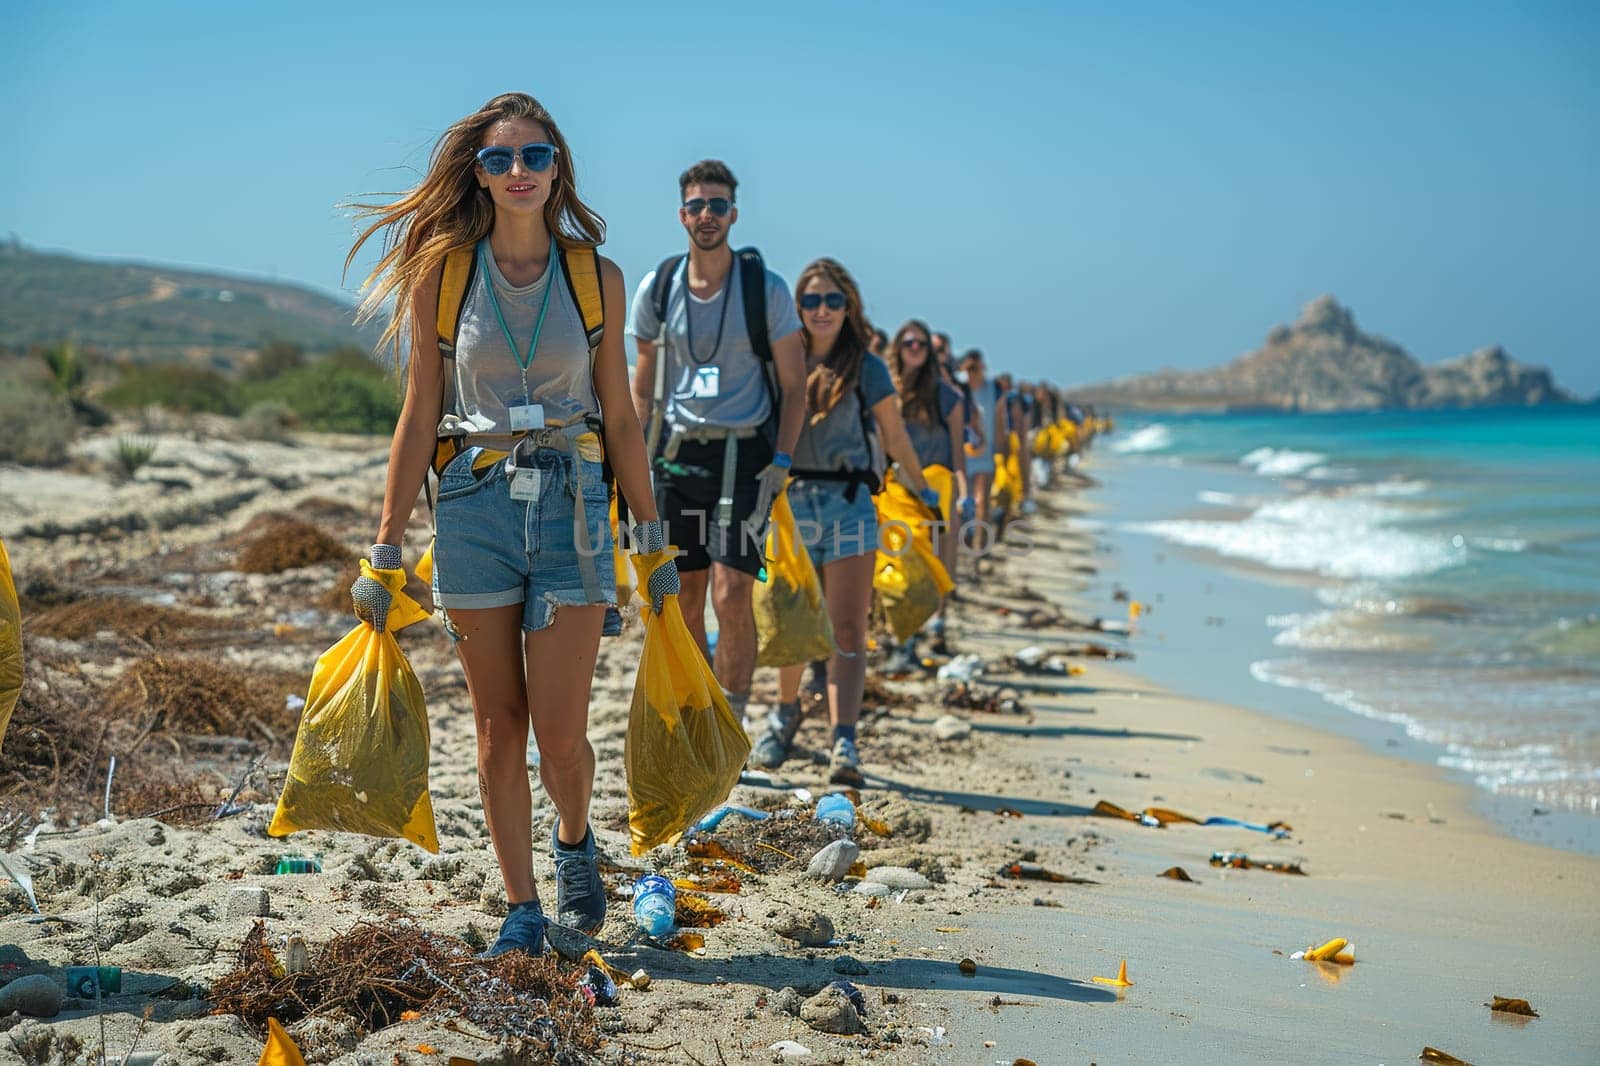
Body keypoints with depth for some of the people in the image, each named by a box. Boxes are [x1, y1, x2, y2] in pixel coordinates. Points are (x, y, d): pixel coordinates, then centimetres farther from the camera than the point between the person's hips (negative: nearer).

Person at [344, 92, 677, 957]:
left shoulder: (595, 276, 4)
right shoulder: (442, 271, 3)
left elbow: (619, 417, 8)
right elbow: (420, 416, 4)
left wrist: (654, 539, 7)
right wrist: (385, 547, 2)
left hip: (571, 504, 0)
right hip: (474, 505, 0)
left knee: (559, 731, -4)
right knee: (498, 727, 5)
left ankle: (574, 839, 29)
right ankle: (520, 906, 19)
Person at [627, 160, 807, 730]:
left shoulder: (765, 288, -3)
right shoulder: (657, 287, 5)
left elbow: (794, 384, 1)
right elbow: (644, 386, 14)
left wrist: (781, 460, -9)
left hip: (744, 455, -3)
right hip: (678, 453, 3)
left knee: (731, 594, -12)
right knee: (682, 602, 7)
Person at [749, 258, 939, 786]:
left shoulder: (866, 368, 2)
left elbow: (894, 437, 14)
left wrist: (923, 490, 23)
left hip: (848, 502, -2)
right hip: (790, 500, 2)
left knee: (847, 631, -10)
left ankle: (844, 743, -18)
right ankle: (786, 711, 38)